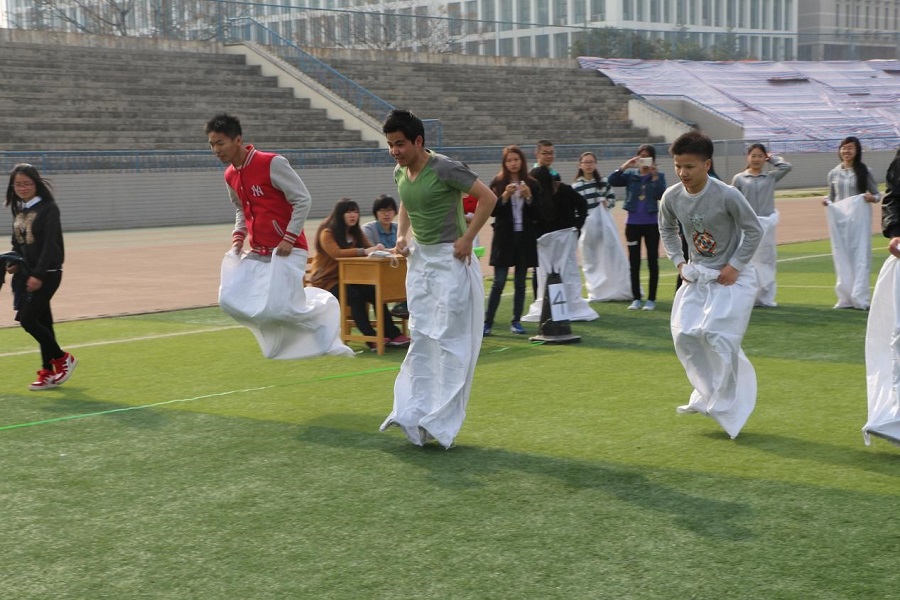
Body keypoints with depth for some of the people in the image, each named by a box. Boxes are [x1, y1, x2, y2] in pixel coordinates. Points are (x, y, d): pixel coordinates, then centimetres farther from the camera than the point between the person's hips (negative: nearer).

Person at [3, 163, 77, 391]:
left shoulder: (48, 208, -11)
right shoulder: (18, 209, 12)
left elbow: (51, 244, -17)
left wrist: (38, 274, -21)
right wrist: (12, 263, 1)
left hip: (46, 274, -7)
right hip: (26, 274, 7)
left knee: (27, 319, -12)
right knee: (42, 322, 9)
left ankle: (62, 358, 4)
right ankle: (49, 373, 14)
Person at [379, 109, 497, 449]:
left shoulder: (445, 169, -18)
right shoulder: (400, 172, 4)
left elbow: (488, 198, -16)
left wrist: (467, 239, -17)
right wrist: (402, 235, 8)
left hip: (449, 258, -8)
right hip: (418, 257, 8)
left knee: (449, 339, -5)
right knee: (421, 338, 8)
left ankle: (442, 420, -1)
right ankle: (416, 412, 12)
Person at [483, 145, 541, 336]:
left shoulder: (531, 184, 3)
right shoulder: (498, 183, -1)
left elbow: (538, 214, 1)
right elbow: (491, 210, -6)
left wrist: (529, 197, -14)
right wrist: (505, 196, -19)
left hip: (525, 238, 2)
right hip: (504, 237, -2)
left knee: (520, 282, 7)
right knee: (499, 282, -4)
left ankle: (516, 321, 14)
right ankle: (487, 322, 1)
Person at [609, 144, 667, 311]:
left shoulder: (658, 176, 0)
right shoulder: (630, 175, 3)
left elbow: (661, 195, -15)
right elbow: (612, 181, -11)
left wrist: (654, 176, -22)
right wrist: (625, 166, -20)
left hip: (651, 224, -2)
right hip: (633, 223, 2)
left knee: (652, 261, 3)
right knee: (634, 262, 6)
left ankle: (651, 299, 9)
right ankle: (636, 298, 14)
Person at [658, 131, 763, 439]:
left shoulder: (727, 195, -22)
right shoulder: (671, 197, -7)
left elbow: (754, 230, -12)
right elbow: (667, 230, 13)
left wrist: (734, 266, -13)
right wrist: (678, 262, 3)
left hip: (732, 276, -5)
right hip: (697, 275, 6)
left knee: (715, 334, -16)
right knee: (684, 334, -3)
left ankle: (722, 405, -1)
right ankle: (706, 395, 17)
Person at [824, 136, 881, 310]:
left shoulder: (864, 172, 1)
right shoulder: (833, 173, 8)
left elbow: (877, 194, 6)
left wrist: (873, 198, -16)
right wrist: (826, 201, -5)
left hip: (859, 218, -3)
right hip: (839, 219, 3)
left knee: (860, 256, -4)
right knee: (841, 257, 4)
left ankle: (859, 297, -2)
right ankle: (845, 297, 11)